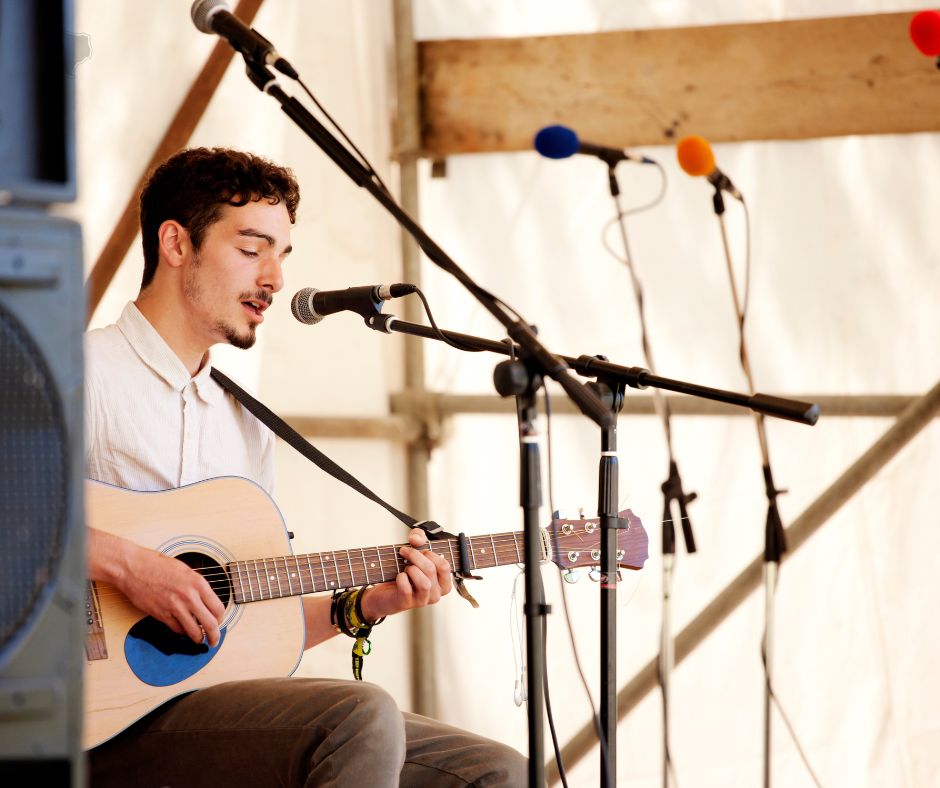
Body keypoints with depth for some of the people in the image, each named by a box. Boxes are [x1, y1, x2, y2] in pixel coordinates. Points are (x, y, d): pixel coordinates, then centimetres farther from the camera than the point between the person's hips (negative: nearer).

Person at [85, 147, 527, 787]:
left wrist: (368, 603, 8)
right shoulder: (84, 373, -4)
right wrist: (123, 562, -24)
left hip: (223, 699, 8)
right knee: (358, 718, -31)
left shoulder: (246, 423, 21)